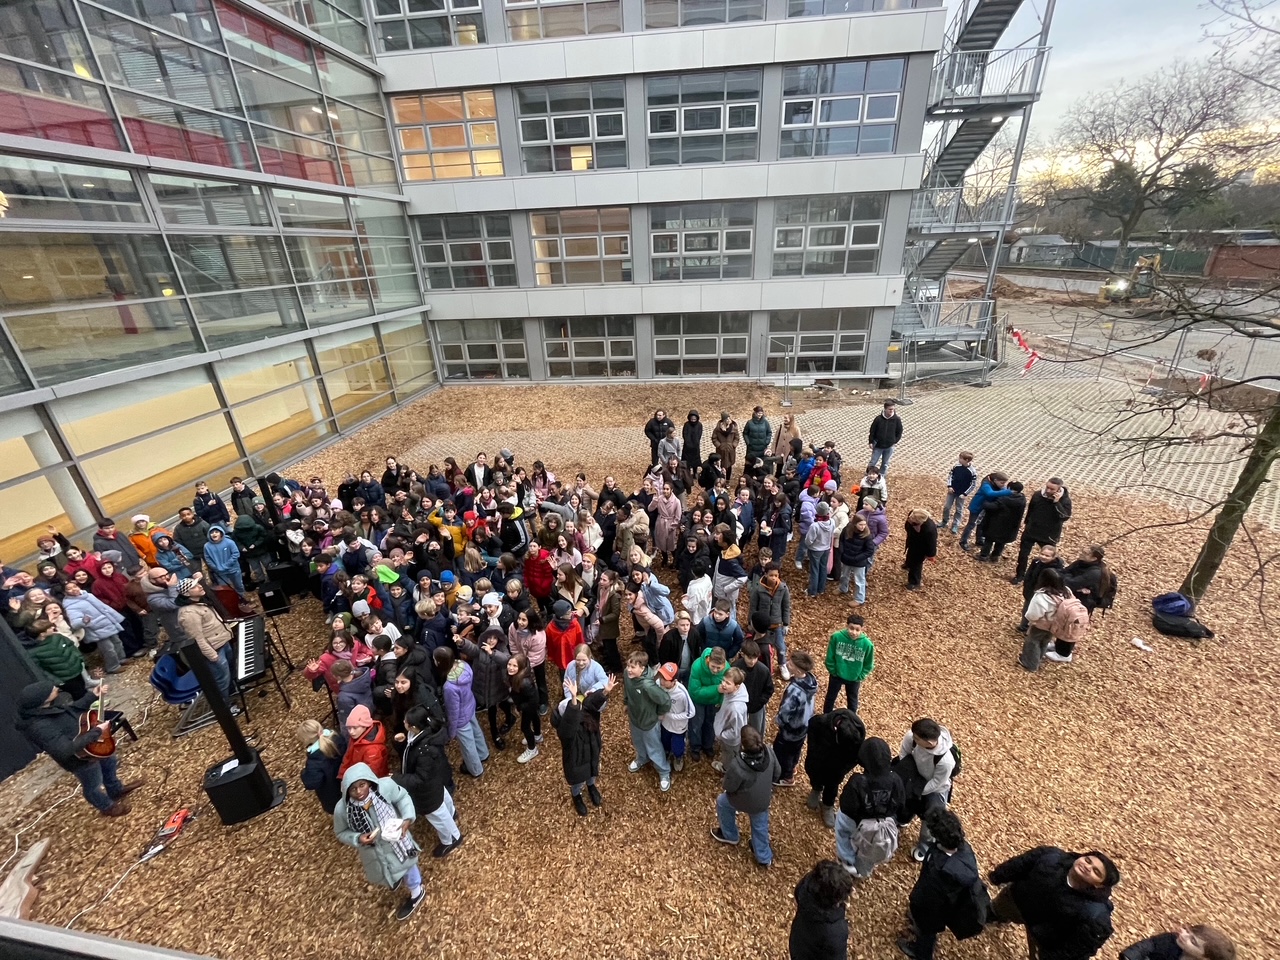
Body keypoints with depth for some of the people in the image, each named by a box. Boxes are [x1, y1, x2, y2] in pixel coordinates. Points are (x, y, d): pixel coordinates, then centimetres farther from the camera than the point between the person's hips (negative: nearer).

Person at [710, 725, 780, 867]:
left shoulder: (737, 765, -42)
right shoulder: (768, 751, -28)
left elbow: (729, 787, -21)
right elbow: (776, 774, -7)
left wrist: (727, 767, -7)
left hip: (744, 801, -4)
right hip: (764, 800, 4)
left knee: (722, 801, 27)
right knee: (760, 827, 31)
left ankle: (729, 835, 47)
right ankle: (764, 858, 52)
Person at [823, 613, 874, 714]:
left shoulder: (867, 644, -26)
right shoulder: (836, 637, -27)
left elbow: (869, 665, -8)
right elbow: (830, 658, -11)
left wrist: (859, 677, -8)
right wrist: (833, 671, -7)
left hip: (854, 679, 0)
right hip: (836, 675, 0)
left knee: (852, 701, 25)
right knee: (830, 697, 22)